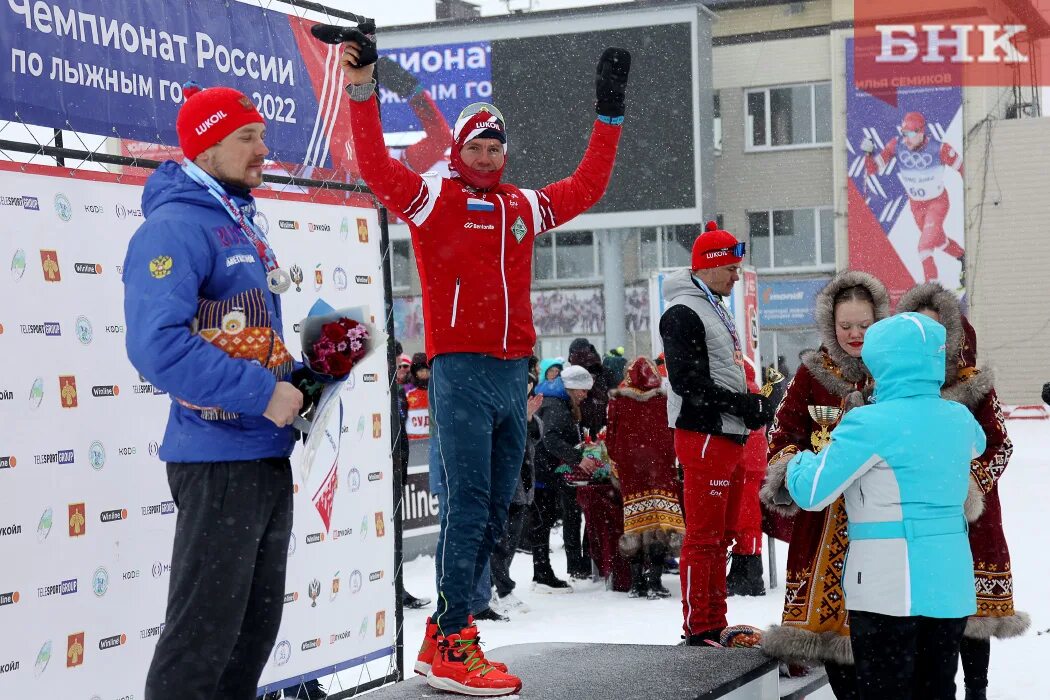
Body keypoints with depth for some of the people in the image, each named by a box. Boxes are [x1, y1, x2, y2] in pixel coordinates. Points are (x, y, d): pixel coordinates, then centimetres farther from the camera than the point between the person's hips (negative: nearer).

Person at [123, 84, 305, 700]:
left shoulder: (243, 226, 15)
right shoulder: (176, 227, -15)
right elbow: (157, 345, -28)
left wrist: (299, 379, 6)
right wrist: (264, 394, -23)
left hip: (269, 456, 10)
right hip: (218, 461, -10)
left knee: (256, 629, 17)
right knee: (204, 636, -6)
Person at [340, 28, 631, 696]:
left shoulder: (525, 206, 16)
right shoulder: (433, 198, 0)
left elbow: (587, 187, 27)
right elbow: (377, 167, -15)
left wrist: (610, 113, 25)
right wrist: (362, 92, -22)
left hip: (514, 374, 7)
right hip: (462, 372, -7)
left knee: (495, 513, 8)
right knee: (469, 507, -9)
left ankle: (440, 639, 17)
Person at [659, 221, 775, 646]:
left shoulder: (718, 310, 20)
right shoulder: (683, 314, -12)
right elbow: (688, 381, -20)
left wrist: (753, 405, 9)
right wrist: (743, 404, -19)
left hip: (728, 437, 10)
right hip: (703, 438, -10)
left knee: (719, 537, 15)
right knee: (703, 537, -7)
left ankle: (715, 624, 22)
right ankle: (698, 630, -3)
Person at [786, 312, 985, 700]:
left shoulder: (872, 423, -14)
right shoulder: (959, 418, 7)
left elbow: (811, 494, -13)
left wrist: (798, 461, 8)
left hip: (890, 592, -6)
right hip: (952, 586, 6)